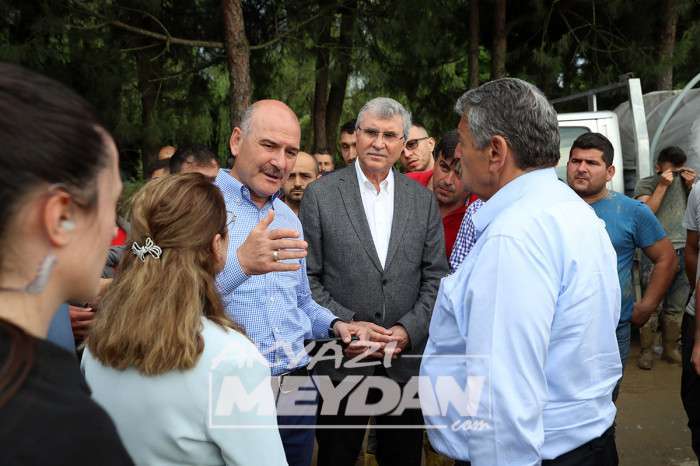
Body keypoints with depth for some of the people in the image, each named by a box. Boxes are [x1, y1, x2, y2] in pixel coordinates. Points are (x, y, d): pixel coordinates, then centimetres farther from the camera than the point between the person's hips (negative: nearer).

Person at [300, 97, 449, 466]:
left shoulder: (423, 200, 5)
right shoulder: (320, 194, -3)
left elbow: (435, 278, 4)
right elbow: (307, 278, -4)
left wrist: (408, 330, -9)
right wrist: (347, 324, -13)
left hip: (407, 358, 2)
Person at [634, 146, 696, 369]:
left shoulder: (684, 181, 14)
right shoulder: (646, 184, 2)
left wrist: (691, 186, 2)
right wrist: (663, 186, -11)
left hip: (683, 252, 4)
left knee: (676, 307, 9)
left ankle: (670, 349, 21)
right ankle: (646, 351, 7)